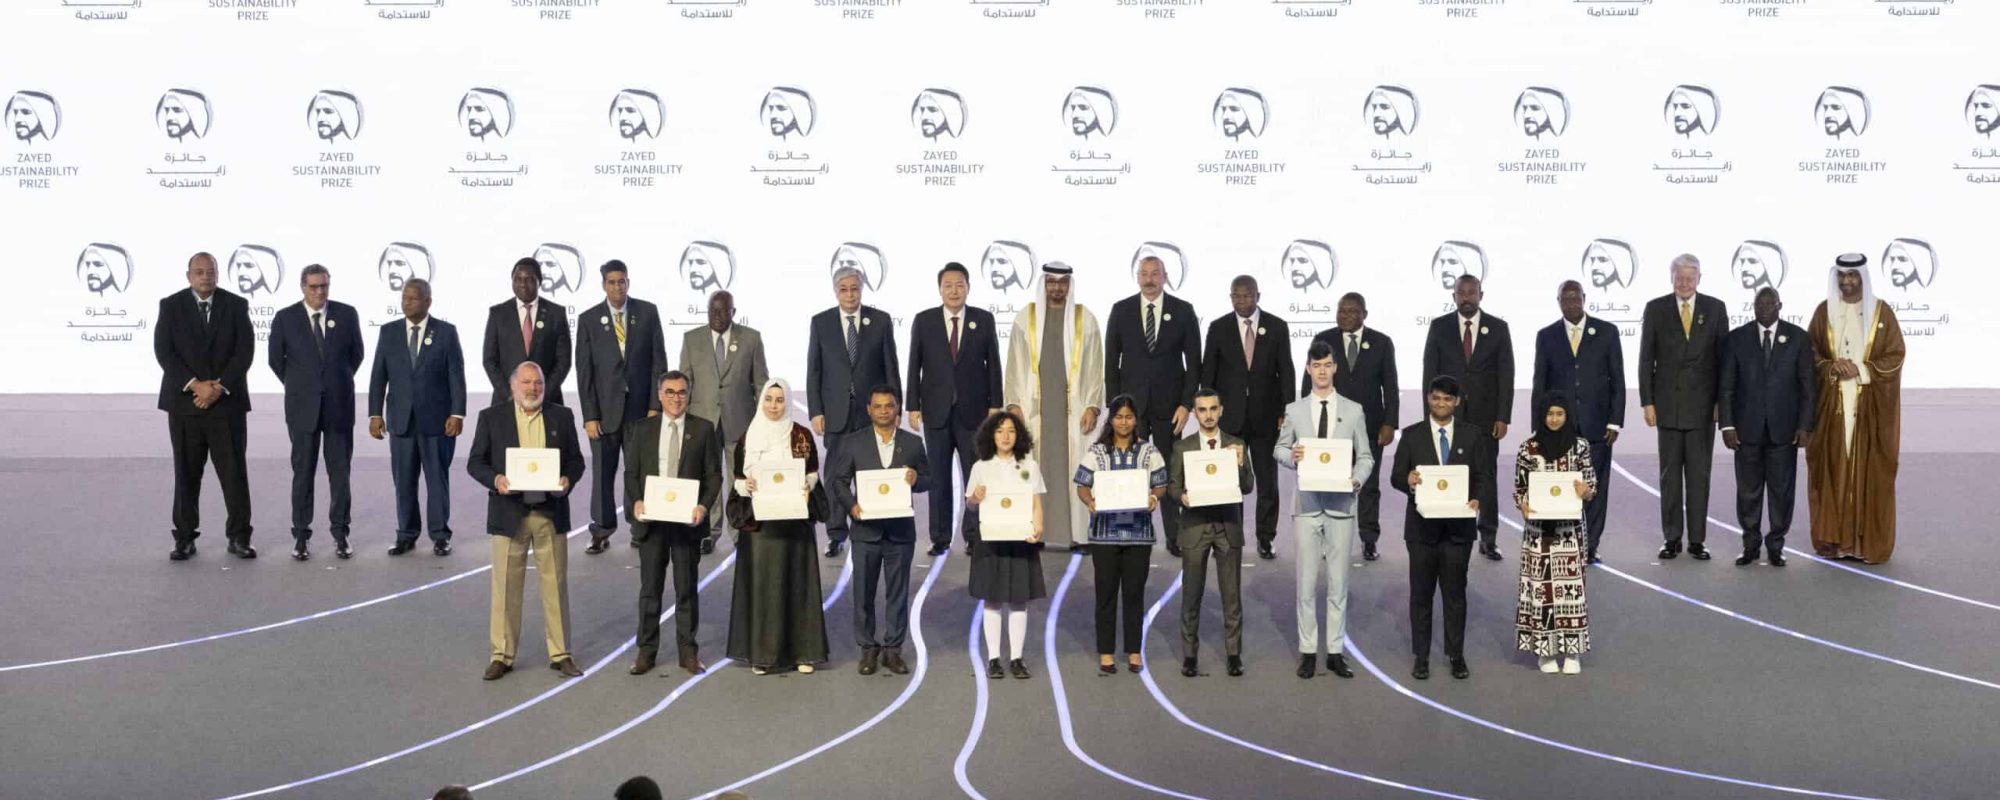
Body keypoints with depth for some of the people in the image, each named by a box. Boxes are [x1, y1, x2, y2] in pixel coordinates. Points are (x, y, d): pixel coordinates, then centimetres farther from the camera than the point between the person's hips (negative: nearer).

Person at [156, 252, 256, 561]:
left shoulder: (236, 305, 4)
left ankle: (239, 537, 7)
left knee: (234, 472, -1)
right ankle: (185, 539, 11)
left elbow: (244, 351, -2)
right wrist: (195, 385, -14)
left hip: (227, 401, 0)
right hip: (184, 402, 0)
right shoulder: (170, 306, 4)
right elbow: (164, 351, -4)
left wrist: (219, 387, -12)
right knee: (186, 473, 4)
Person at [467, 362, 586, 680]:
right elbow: (475, 462, 3)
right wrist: (494, 479, -16)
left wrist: (567, 479, -11)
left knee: (556, 584, 5)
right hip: (509, 514, -1)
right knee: (505, 586, 3)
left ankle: (560, 654, 13)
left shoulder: (562, 417, 8)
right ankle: (502, 655, 12)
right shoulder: (491, 418, 3)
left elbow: (576, 460, 10)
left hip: (551, 513, 1)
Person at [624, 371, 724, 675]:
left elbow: (714, 474, 2)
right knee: (650, 588, 7)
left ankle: (688, 652, 12)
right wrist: (636, 501, -11)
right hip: (651, 519, 1)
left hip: (687, 520, -1)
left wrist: (704, 506, -13)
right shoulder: (642, 428, 8)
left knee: (687, 588, 5)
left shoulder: (703, 429, 3)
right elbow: (631, 472, 7)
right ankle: (646, 651, 14)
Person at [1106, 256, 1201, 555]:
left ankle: (1174, 537, 8)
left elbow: (1193, 361, 2)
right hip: (1131, 404, 0)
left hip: (1169, 404, 0)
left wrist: (1186, 404, -5)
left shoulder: (1183, 311, 2)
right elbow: (1111, 361, 6)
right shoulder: (1121, 310, 4)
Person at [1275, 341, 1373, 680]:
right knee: (1307, 582, 3)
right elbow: (1278, 448, 13)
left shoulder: (1354, 411, 4)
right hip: (1307, 504, 0)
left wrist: (1356, 481, -14)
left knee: (1338, 582, 4)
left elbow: (1366, 457, 6)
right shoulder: (1295, 410, 5)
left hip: (1341, 504, 0)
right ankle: (1307, 651, 11)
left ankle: (1335, 651, 12)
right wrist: (1291, 456, -10)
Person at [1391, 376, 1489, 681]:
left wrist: (1477, 499, -17)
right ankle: (1421, 657, 14)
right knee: (1421, 593, 6)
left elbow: (1483, 475, 2)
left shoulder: (1473, 435, 4)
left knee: (1455, 592, 7)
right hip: (1422, 526, 0)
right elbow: (1396, 476, 1)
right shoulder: (1412, 435, 2)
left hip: (1458, 525, 0)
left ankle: (1456, 656, 16)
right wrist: (1408, 481, -22)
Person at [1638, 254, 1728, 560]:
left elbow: (1723, 357, 5)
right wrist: (1647, 402, -3)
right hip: (1668, 403, 0)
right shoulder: (1655, 309, 3)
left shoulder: (1715, 308, 4)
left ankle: (1697, 540, 6)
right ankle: (1672, 538, 10)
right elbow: (1646, 359, 3)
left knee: (1699, 474, 2)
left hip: (1702, 405, 0)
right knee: (1670, 474, 5)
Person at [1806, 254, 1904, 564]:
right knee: (1832, 469, 1)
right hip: (1832, 404, 1)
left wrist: (1861, 370, -14)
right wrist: (1832, 367, -13)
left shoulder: (1882, 312, 1)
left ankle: (1868, 541, 4)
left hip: (1871, 405, -1)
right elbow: (1811, 353, 6)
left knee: (1869, 471, -1)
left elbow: (1895, 356, -1)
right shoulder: (1824, 312, 6)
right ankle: (1833, 539, 7)